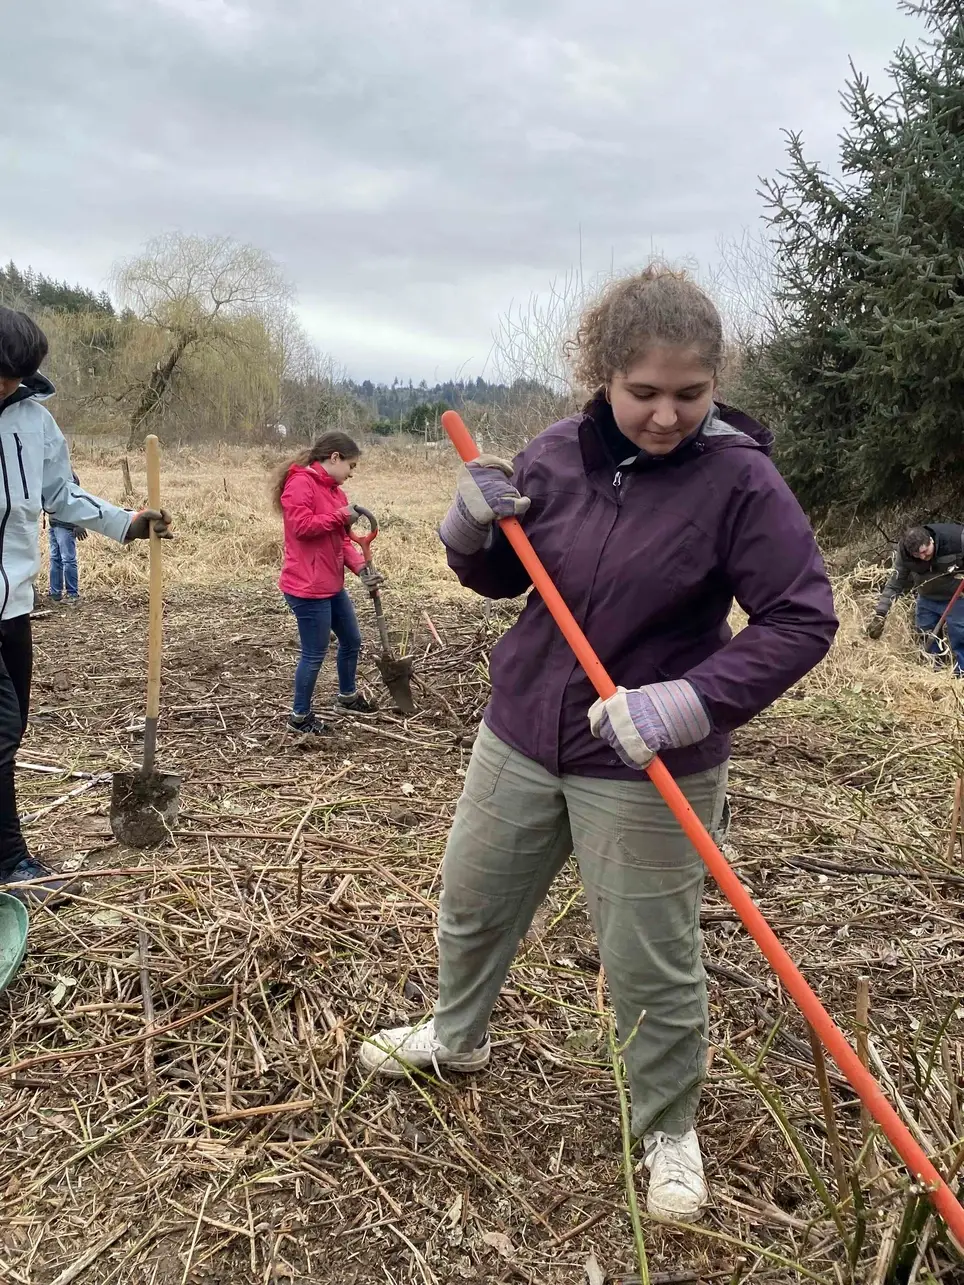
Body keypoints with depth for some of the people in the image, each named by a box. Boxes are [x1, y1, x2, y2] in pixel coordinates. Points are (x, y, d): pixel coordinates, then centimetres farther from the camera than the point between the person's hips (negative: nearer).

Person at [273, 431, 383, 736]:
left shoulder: (334, 490, 14)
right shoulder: (300, 483, -15)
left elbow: (341, 539, 12)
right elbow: (301, 525, -25)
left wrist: (361, 567, -3)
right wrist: (340, 516, -15)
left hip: (332, 585, 10)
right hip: (307, 588, -10)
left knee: (352, 640, 22)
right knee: (314, 654, -1)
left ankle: (348, 695, 44)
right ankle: (300, 717, 15)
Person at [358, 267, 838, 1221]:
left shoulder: (737, 478, -16)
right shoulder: (555, 455, -4)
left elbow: (802, 620, -17)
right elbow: (498, 580, 9)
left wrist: (690, 702, -29)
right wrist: (471, 530, -13)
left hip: (647, 769, -4)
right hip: (520, 734, 5)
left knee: (652, 963, 8)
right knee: (471, 904, 22)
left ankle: (669, 1131, 36)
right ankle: (456, 1037, 52)